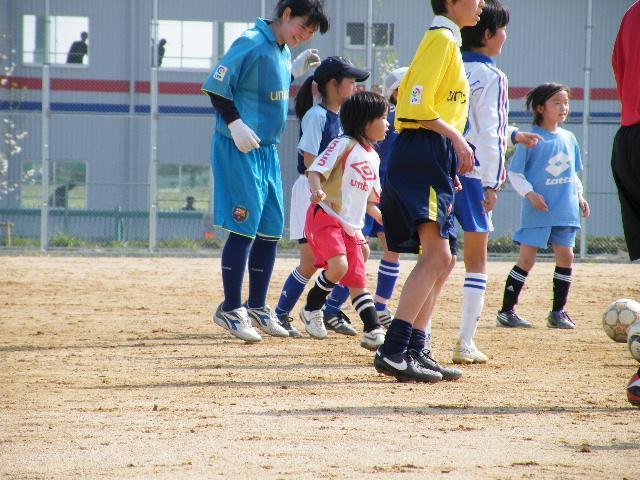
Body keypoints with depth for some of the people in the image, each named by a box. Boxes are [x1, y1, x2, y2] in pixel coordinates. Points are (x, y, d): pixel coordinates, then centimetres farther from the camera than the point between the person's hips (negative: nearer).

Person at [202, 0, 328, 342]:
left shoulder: (283, 50, 11)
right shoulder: (252, 44, -16)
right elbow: (216, 85, -18)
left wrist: (296, 69, 9)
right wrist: (236, 124, -24)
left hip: (268, 150, 9)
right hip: (239, 150, -9)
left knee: (271, 229, 11)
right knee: (245, 226, -8)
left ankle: (257, 307, 23)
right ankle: (230, 309, 1)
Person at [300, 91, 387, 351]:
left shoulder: (373, 157, 17)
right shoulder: (344, 145, -8)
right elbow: (315, 170, -18)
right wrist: (316, 190, -37)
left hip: (352, 226, 8)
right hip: (325, 216, -8)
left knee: (358, 280, 6)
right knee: (338, 266, -25)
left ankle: (373, 330, 7)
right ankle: (312, 309, -4)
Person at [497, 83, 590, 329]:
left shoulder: (569, 138, 11)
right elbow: (514, 173, -5)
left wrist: (579, 196, 11)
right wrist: (530, 193, -16)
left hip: (565, 211, 6)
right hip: (537, 211, -5)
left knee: (565, 256, 3)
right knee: (527, 258, -4)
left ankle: (558, 311, 13)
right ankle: (507, 310, 3)